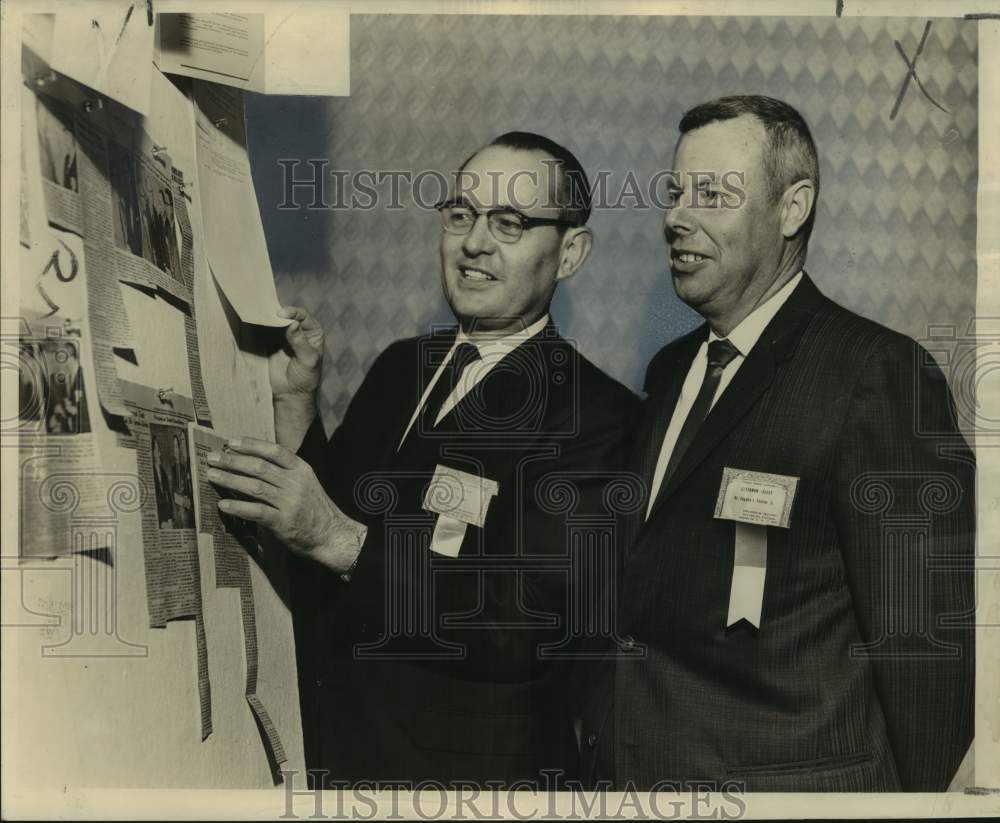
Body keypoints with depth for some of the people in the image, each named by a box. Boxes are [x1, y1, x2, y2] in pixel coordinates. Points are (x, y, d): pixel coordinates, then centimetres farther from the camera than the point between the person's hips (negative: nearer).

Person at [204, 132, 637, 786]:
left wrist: (340, 538, -32)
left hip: (467, 759, -6)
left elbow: (529, 626, -27)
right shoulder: (401, 365, 2)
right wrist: (295, 401, -10)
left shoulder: (595, 416, -19)